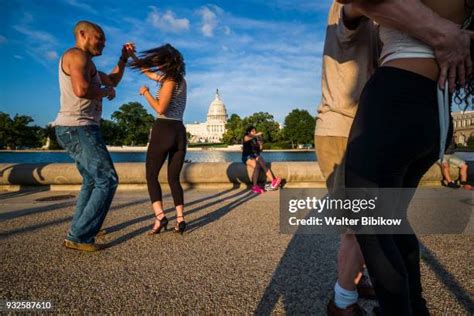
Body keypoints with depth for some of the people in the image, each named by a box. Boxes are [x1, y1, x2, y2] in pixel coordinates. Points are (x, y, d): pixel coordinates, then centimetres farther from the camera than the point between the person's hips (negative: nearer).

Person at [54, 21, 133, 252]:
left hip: (74, 130, 11)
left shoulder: (84, 63, 22)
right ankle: (78, 237, -9)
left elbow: (113, 80, 30)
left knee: (92, 179, 22)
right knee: (107, 180, -10)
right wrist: (107, 92, -9)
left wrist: (124, 58, 20)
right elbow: (81, 90, -28)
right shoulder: (77, 55, -10)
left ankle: (80, 228, 28)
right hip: (79, 128, -11)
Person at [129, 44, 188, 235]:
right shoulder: (179, 79, 18)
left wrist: (146, 93, -2)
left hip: (163, 131, -7)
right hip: (180, 133, 7)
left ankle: (160, 217, -10)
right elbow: (147, 71, 28)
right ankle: (180, 219, -2)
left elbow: (160, 108, -15)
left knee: (151, 176, 3)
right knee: (174, 179, 9)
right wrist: (131, 55, 27)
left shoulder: (170, 80, -6)